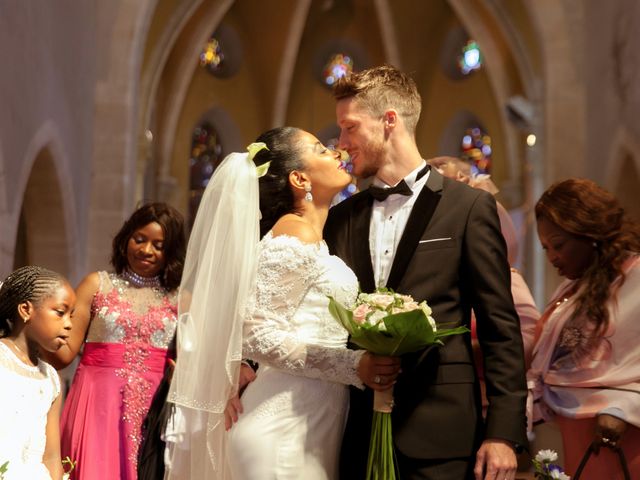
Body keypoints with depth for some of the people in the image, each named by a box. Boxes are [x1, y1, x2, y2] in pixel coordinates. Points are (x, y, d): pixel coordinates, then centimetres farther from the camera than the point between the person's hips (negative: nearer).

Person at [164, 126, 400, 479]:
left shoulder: (314, 237, 15)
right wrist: (353, 365, -21)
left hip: (311, 422, 9)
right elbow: (258, 336, -18)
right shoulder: (294, 233, -11)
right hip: (286, 425, -9)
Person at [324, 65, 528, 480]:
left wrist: (504, 432, -9)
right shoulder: (342, 217, 11)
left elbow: (500, 328, -4)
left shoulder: (468, 207, -2)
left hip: (438, 434, -4)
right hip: (358, 431, 4)